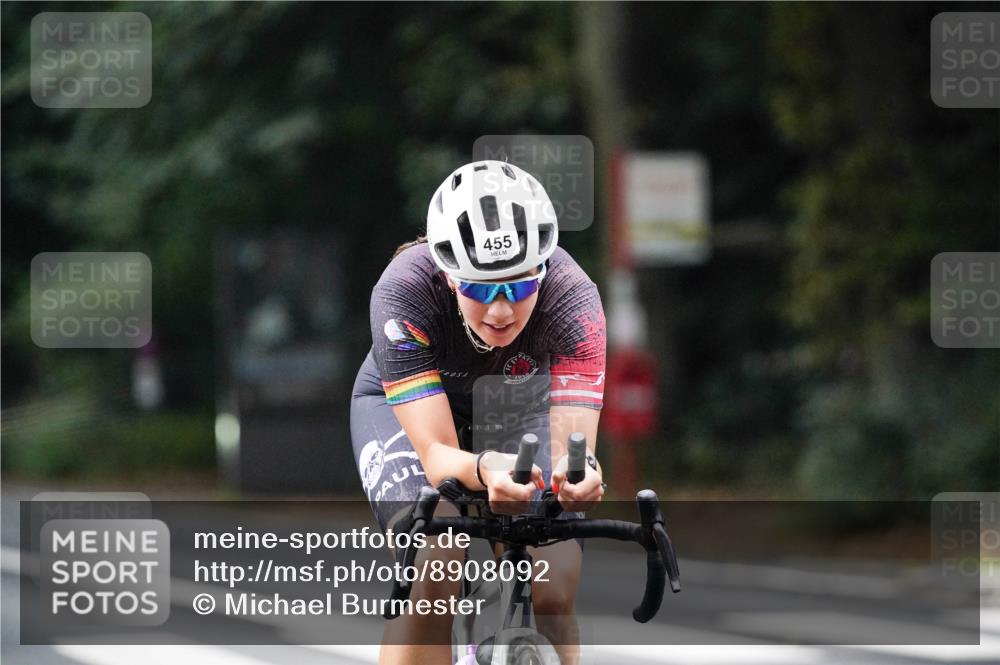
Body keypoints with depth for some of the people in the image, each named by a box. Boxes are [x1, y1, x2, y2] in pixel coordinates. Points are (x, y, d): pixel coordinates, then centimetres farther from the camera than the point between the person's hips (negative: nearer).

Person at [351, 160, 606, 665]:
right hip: (402, 403, -2)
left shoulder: (571, 296, -35)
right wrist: (484, 470, -65)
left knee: (553, 589, -17)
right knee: (433, 570, -29)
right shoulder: (403, 292, -38)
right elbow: (437, 455, -42)